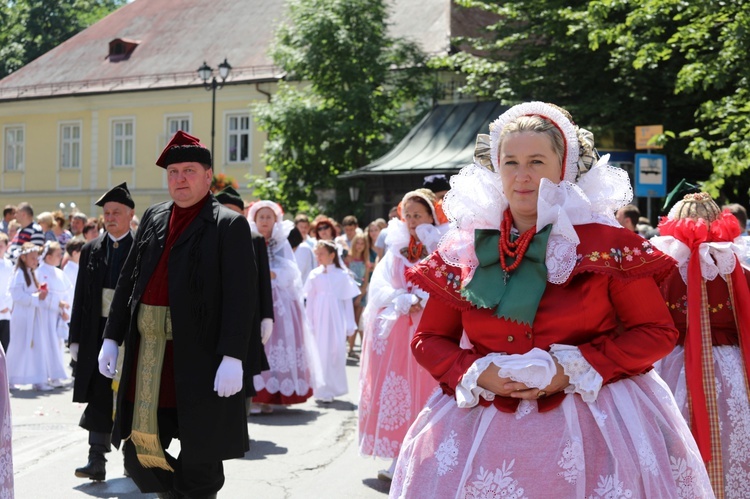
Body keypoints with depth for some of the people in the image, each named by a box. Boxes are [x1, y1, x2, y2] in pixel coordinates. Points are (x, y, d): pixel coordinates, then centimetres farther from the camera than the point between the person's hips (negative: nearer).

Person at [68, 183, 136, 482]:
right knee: (98, 399, 0)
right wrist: (76, 339, 4)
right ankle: (97, 461, 1)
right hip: (98, 332, 3)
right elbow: (80, 298, 10)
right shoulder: (90, 251, 9)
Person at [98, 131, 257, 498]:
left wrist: (233, 357, -19)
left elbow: (240, 296, -12)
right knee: (139, 449, 9)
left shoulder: (229, 226, -4)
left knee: (200, 458, 3)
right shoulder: (153, 218, 13)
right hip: (147, 348, 6)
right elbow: (128, 280, 16)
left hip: (198, 354, -6)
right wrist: (111, 337, 10)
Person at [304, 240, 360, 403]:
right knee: (321, 352, -2)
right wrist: (309, 324, 4)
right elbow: (309, 300, 7)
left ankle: (333, 387, 12)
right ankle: (324, 390, 1)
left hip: (336, 319, -1)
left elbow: (348, 301, 4)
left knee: (337, 351, -2)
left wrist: (350, 325, 3)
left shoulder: (342, 275, 1)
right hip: (320, 319, 1)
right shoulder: (315, 275, 3)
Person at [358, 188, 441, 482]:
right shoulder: (395, 251, 14)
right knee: (395, 392, -1)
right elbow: (378, 290, 4)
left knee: (424, 393, -6)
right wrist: (406, 301, -10)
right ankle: (398, 459, 3)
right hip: (394, 333, 3)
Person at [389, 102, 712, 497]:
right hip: (484, 421, 2)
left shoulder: (605, 241, -3)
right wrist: (477, 374, -9)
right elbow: (429, 339, 11)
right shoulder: (464, 247, 5)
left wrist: (573, 369, -14)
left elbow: (657, 332, -2)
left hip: (591, 417, -2)